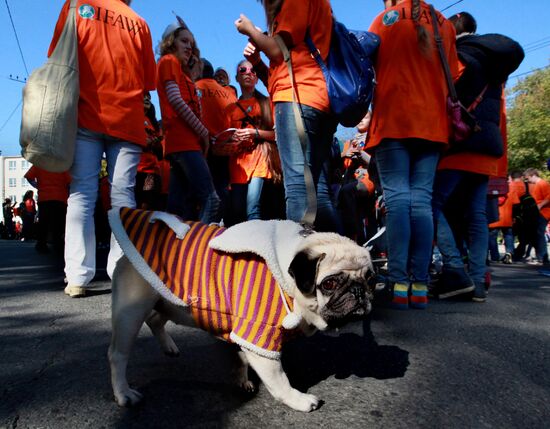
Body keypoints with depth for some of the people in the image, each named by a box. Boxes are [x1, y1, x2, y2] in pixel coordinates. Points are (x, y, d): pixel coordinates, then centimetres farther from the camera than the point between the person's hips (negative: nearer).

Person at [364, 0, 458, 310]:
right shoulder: (446, 25, 18)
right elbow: (451, 81, 17)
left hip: (393, 121, -3)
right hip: (433, 124, 3)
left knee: (397, 198, -7)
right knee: (422, 200, -1)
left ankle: (399, 283, -14)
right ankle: (420, 285, -4)